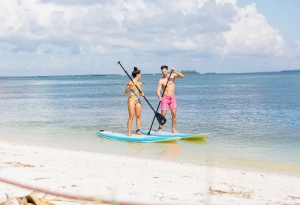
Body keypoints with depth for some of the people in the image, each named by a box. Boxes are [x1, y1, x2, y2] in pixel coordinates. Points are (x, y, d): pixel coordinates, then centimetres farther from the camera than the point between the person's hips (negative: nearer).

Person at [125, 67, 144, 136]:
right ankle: (128, 132, -5)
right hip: (131, 100, -6)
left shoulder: (140, 83, 12)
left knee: (138, 116, 5)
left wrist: (142, 94, -4)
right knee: (131, 116, -7)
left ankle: (138, 131, 10)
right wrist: (129, 86, -24)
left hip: (138, 100, 6)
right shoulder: (131, 82, -6)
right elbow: (126, 92, -8)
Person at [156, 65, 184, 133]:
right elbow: (158, 90, -13)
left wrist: (175, 72, -20)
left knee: (174, 113, -6)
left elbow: (182, 76, -5)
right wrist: (159, 97, -33)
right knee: (163, 114, -5)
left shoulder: (172, 75, 3)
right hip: (165, 98, -2)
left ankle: (173, 129, 0)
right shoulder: (161, 80, -6)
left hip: (172, 98, 2)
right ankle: (160, 128, 9)